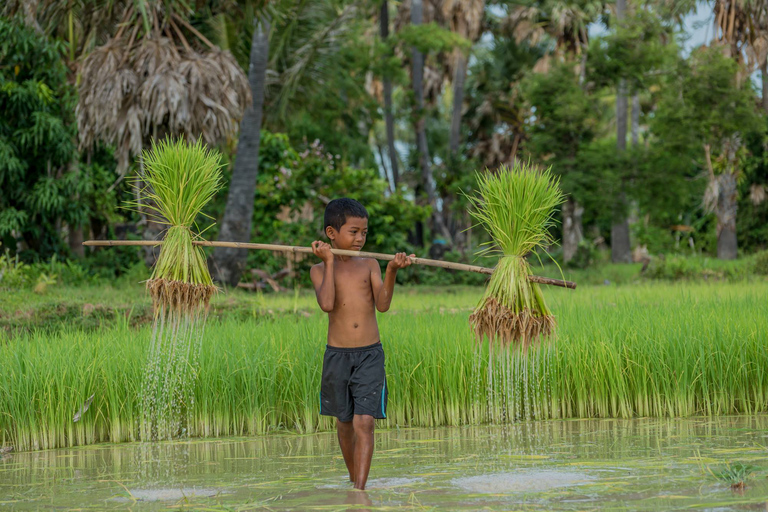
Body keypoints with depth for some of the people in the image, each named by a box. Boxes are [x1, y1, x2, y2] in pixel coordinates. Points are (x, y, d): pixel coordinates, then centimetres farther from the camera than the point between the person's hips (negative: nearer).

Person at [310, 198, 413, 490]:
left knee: (364, 424, -12)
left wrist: (391, 272, -21)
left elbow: (382, 304, -8)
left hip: (370, 356, 0)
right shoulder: (320, 270, 1)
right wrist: (329, 262, -14)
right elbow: (327, 303, -18)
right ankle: (354, 479, 34)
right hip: (337, 355, 0)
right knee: (344, 423, 14)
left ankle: (359, 490, -15)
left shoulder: (369, 265, 5)